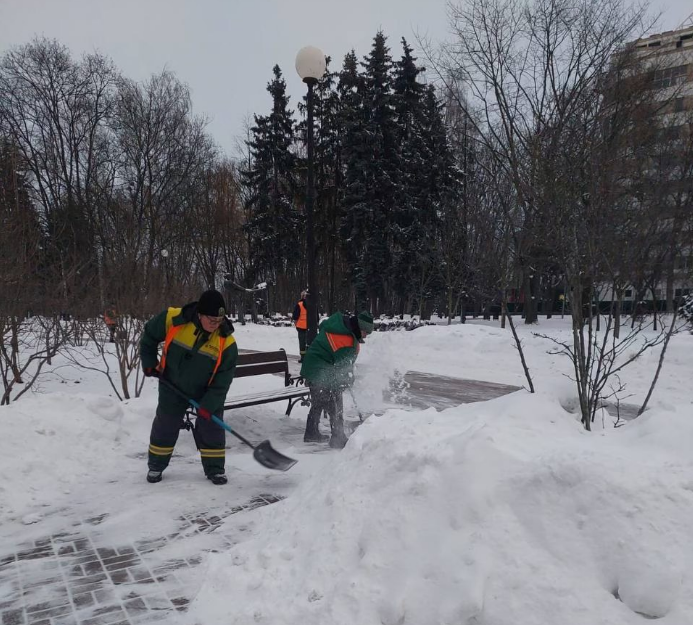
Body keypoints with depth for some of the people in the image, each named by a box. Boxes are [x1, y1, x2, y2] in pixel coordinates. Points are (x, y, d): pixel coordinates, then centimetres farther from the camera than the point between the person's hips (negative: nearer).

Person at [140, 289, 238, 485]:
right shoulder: (173, 319, -27)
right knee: (164, 426, 13)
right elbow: (149, 335, -5)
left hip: (207, 391, -1)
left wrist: (208, 405, -23)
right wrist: (149, 363, -2)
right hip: (172, 387, 1)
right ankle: (156, 466, 33)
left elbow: (222, 382, -20)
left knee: (212, 427, 2)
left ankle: (215, 468, 19)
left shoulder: (226, 343, -27)